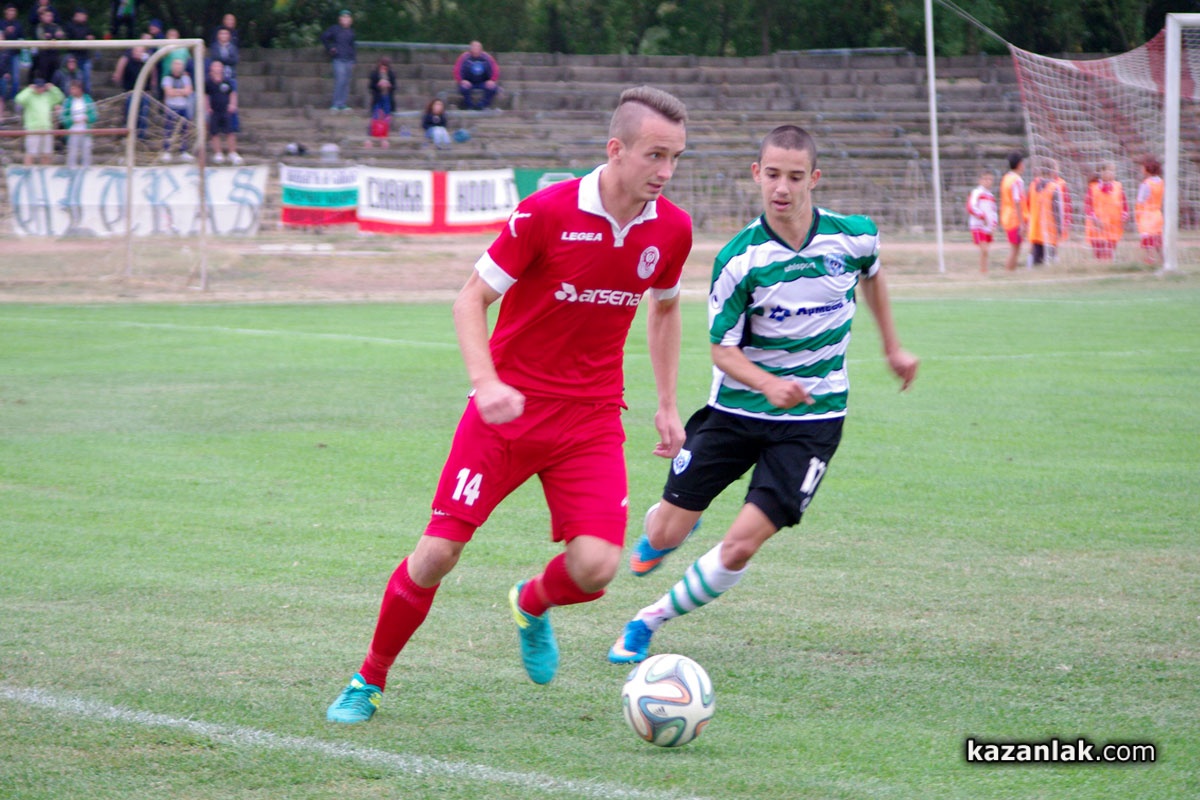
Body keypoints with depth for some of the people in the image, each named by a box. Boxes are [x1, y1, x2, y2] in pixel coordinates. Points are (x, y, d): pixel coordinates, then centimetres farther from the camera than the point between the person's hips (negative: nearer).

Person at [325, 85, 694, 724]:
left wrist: (667, 405, 16)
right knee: (437, 552, -7)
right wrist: (486, 382, -24)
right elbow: (472, 298, -8)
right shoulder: (546, 212, -16)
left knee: (595, 565, -15)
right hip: (508, 408, -3)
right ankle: (369, 681, 15)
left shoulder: (671, 228, -2)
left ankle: (532, 606, 23)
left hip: (591, 419, 3)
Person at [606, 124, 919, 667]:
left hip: (812, 419, 0)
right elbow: (723, 349, -12)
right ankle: (656, 529, 43)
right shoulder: (739, 259, -15)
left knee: (740, 547, -13)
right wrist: (768, 385, -32)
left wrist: (892, 347, 24)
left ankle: (651, 621, 8)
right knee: (667, 534, 4)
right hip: (736, 409, 0)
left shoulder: (854, 236, -9)